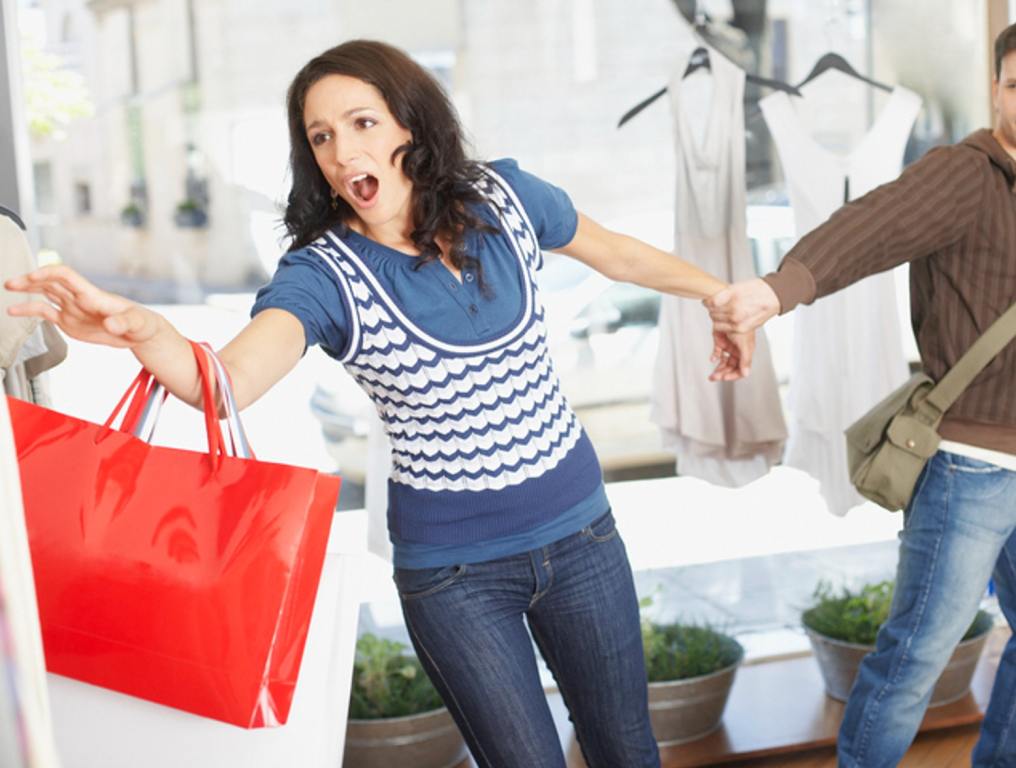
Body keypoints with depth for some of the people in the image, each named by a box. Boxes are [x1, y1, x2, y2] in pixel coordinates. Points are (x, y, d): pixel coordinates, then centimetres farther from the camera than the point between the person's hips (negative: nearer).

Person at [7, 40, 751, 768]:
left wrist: (720, 293, 26)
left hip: (577, 530, 3)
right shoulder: (324, 274, -16)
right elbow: (227, 380, -34)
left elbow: (615, 250, 13)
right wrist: (143, 330, -56)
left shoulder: (503, 197, -6)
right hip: (451, 570, -3)